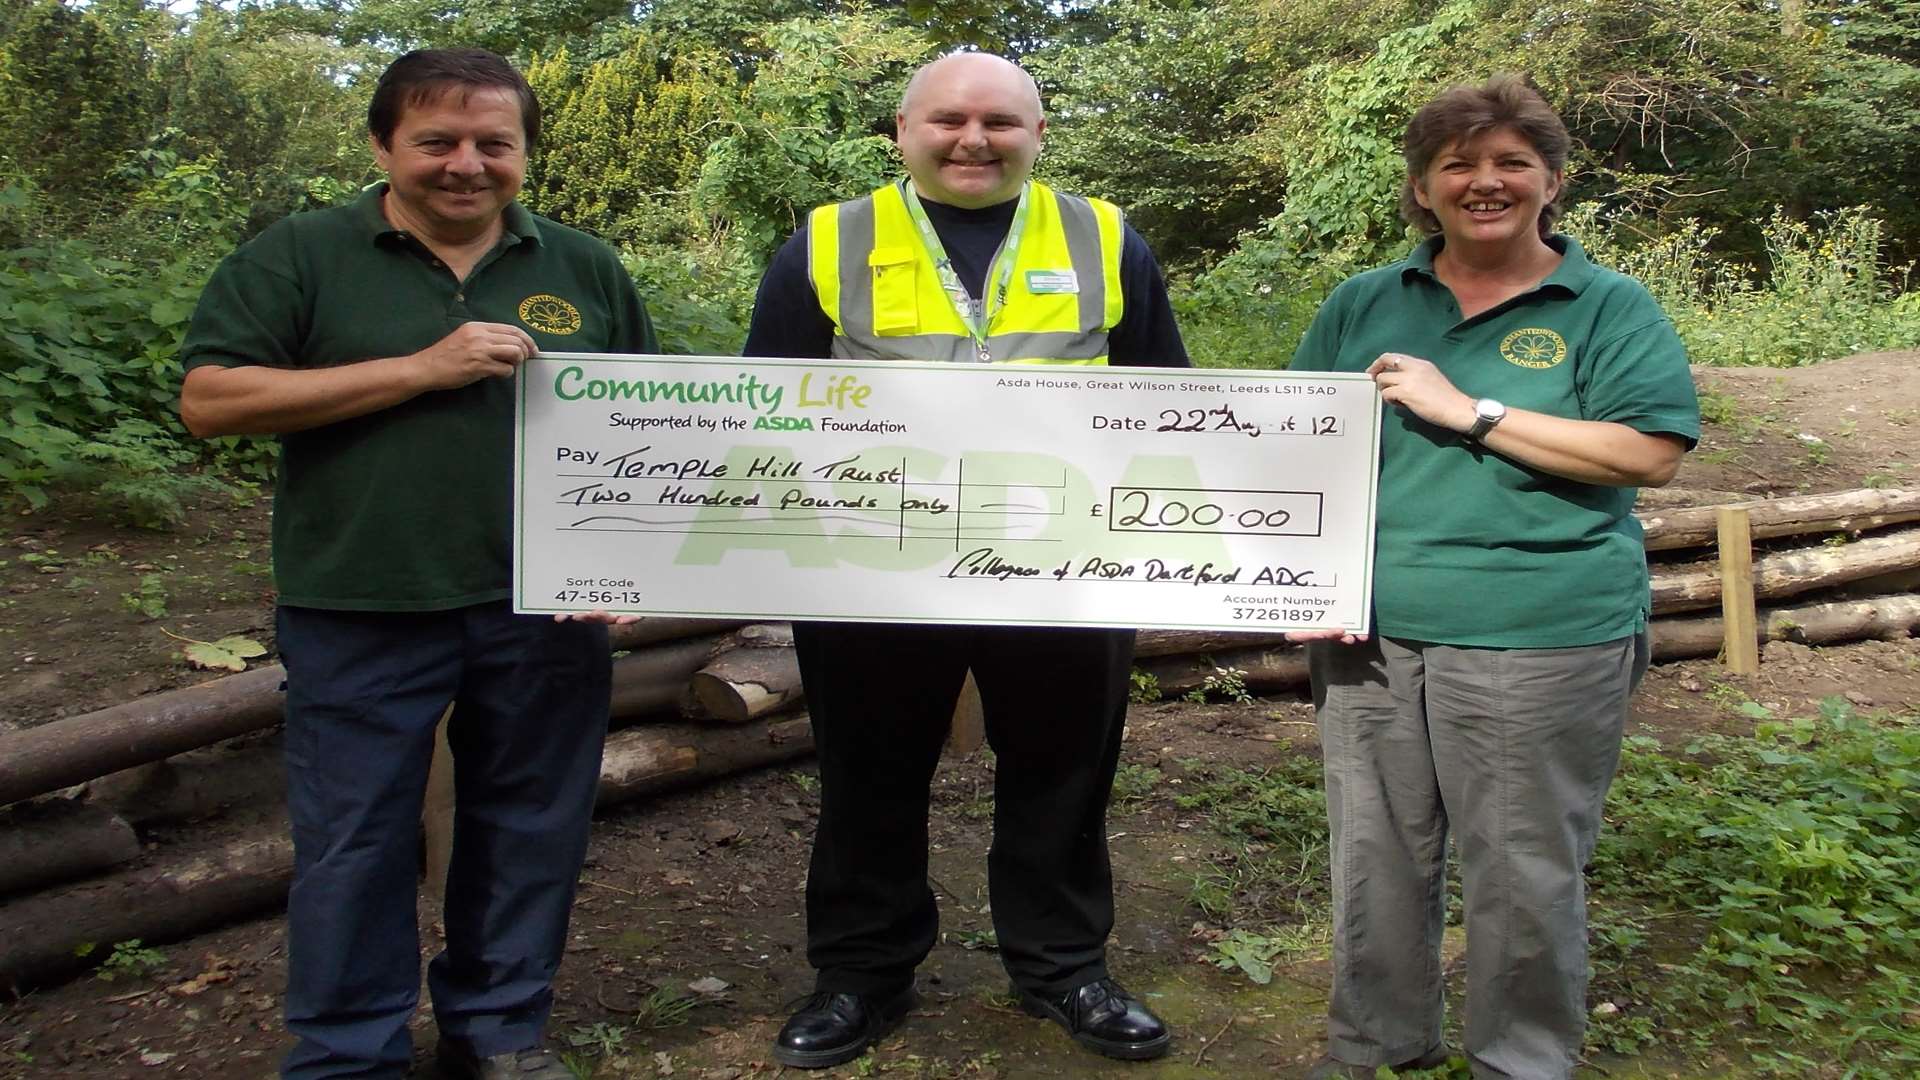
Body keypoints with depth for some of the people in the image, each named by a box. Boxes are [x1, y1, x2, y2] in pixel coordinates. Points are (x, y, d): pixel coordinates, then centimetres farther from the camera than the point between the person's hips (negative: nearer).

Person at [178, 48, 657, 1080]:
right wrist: (420, 368, -13)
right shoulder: (299, 256, 1)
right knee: (355, 841, 6)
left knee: (529, 832, 11)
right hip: (364, 613, -2)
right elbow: (209, 401, -8)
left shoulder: (586, 269, 9)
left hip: (545, 612, 2)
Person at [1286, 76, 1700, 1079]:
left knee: (1525, 877, 6)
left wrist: (1469, 410, -13)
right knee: (1374, 859, 13)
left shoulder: (1609, 307, 3)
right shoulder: (1364, 304, 12)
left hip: (1542, 642, -3)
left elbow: (1650, 453, -10)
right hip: (1370, 633, 3)